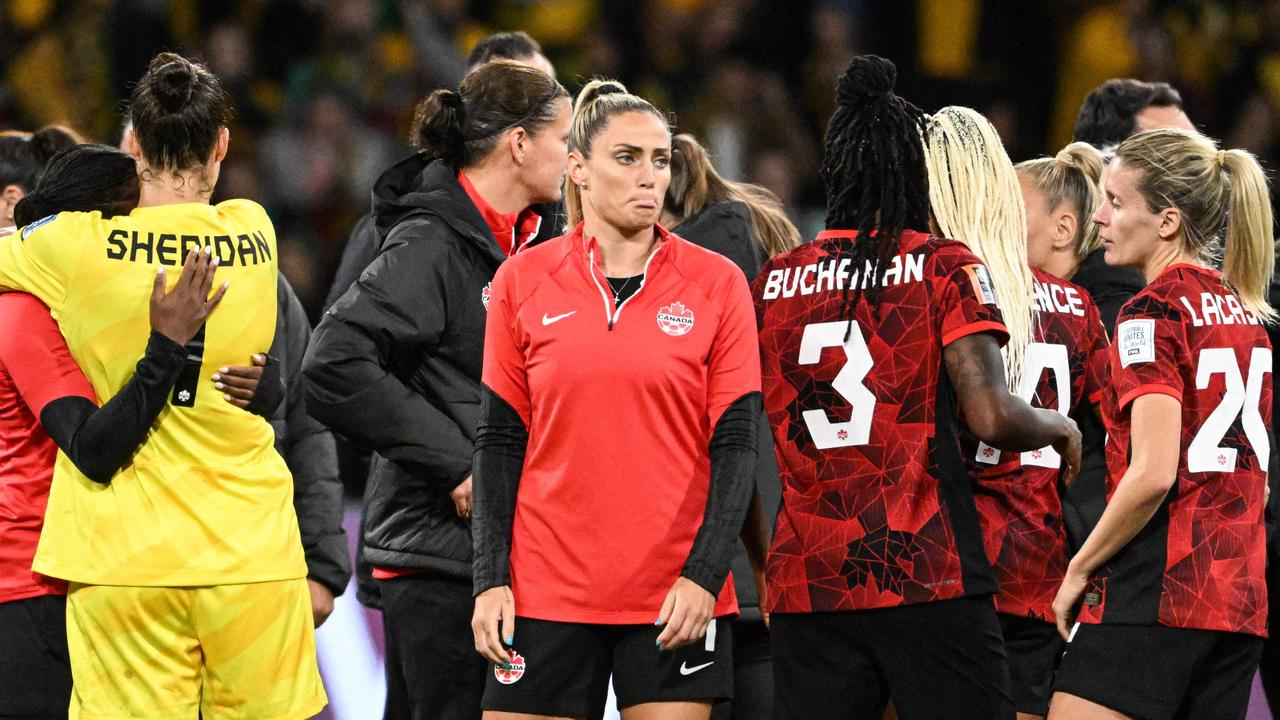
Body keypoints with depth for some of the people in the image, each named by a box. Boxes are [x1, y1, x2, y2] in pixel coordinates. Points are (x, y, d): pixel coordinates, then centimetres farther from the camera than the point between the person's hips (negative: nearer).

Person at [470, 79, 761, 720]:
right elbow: (500, 440, 7)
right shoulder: (524, 281, 4)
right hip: (547, 589, 1)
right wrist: (491, 578, -1)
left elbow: (736, 445, 0)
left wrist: (704, 575, -11)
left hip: (677, 596, -1)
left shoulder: (716, 283, 1)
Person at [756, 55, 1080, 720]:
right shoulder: (944, 268, -2)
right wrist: (1062, 427, 8)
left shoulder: (770, 284, 9)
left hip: (804, 585, 4)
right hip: (928, 580, -4)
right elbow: (991, 418, -11)